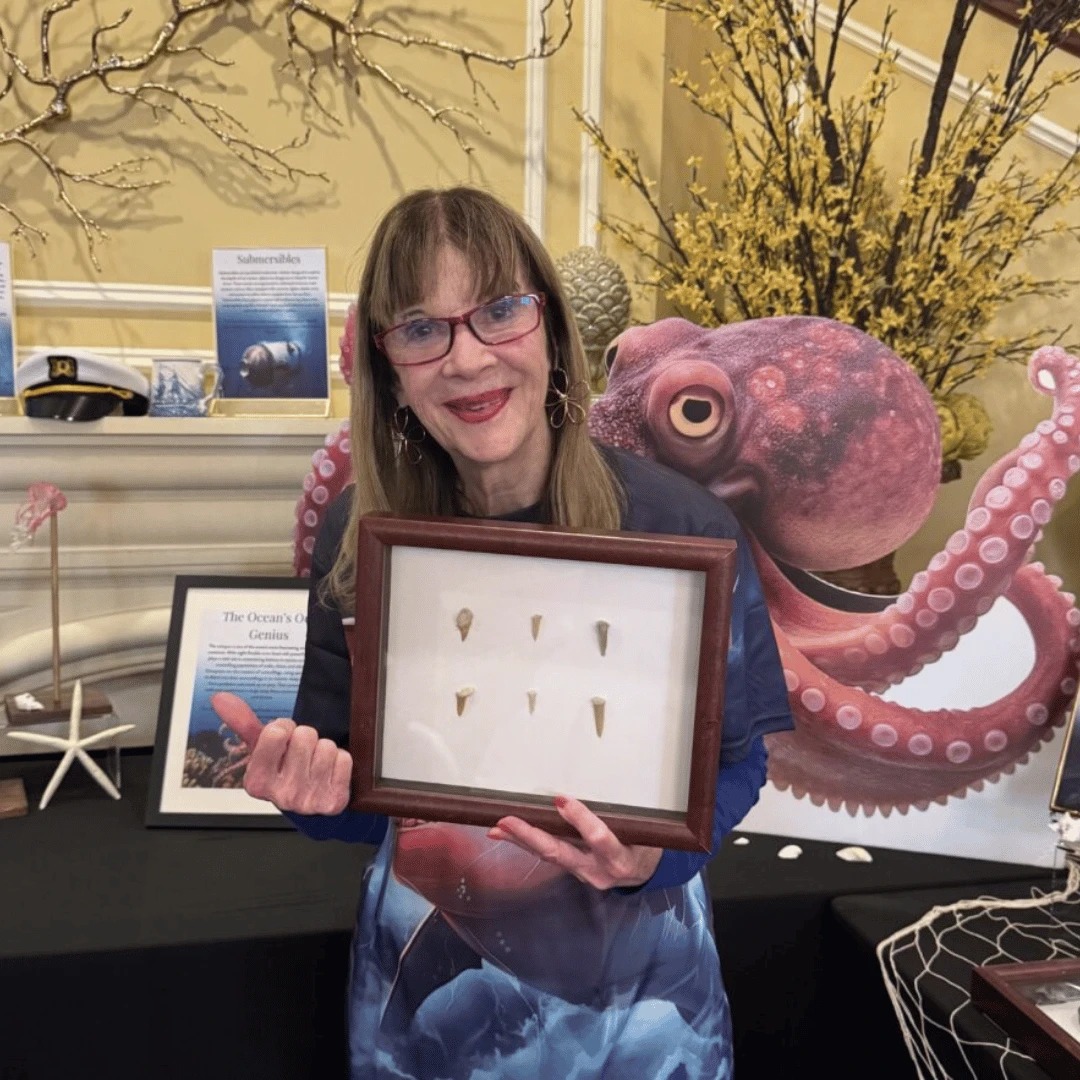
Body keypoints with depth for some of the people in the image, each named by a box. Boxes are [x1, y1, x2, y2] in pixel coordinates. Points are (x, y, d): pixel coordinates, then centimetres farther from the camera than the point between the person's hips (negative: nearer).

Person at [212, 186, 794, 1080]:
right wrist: (306, 781, -22)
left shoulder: (682, 530, -19)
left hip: (629, 974, -1)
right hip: (424, 977, 2)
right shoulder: (361, 534, -11)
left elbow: (738, 753, -7)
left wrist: (657, 854, -25)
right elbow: (355, 793, -1)